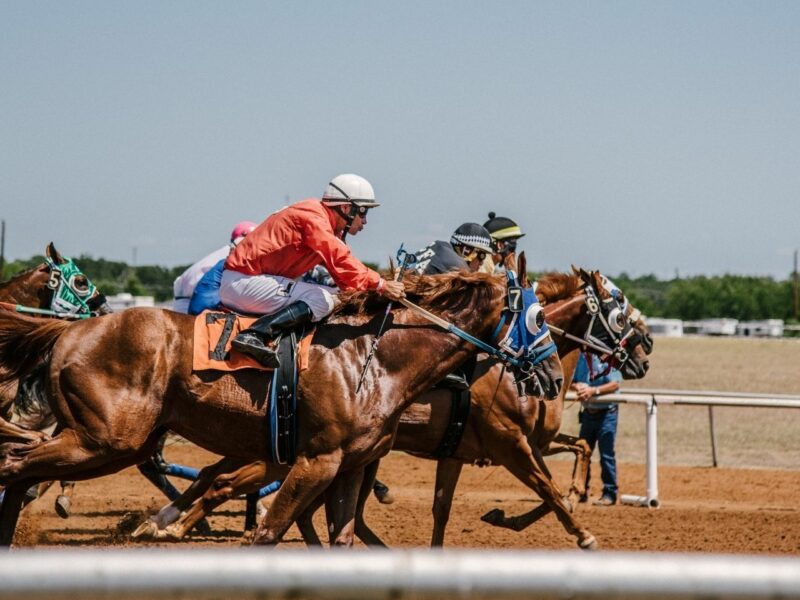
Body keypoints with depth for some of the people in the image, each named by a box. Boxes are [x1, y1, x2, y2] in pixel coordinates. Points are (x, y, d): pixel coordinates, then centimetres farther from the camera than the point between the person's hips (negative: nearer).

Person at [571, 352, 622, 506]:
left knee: (606, 454, -4)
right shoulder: (580, 358, 4)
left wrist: (593, 390, -31)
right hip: (588, 412, 6)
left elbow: (615, 384, -20)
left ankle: (610, 493, 4)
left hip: (606, 412, -6)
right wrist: (576, 386, -18)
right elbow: (569, 381, 6)